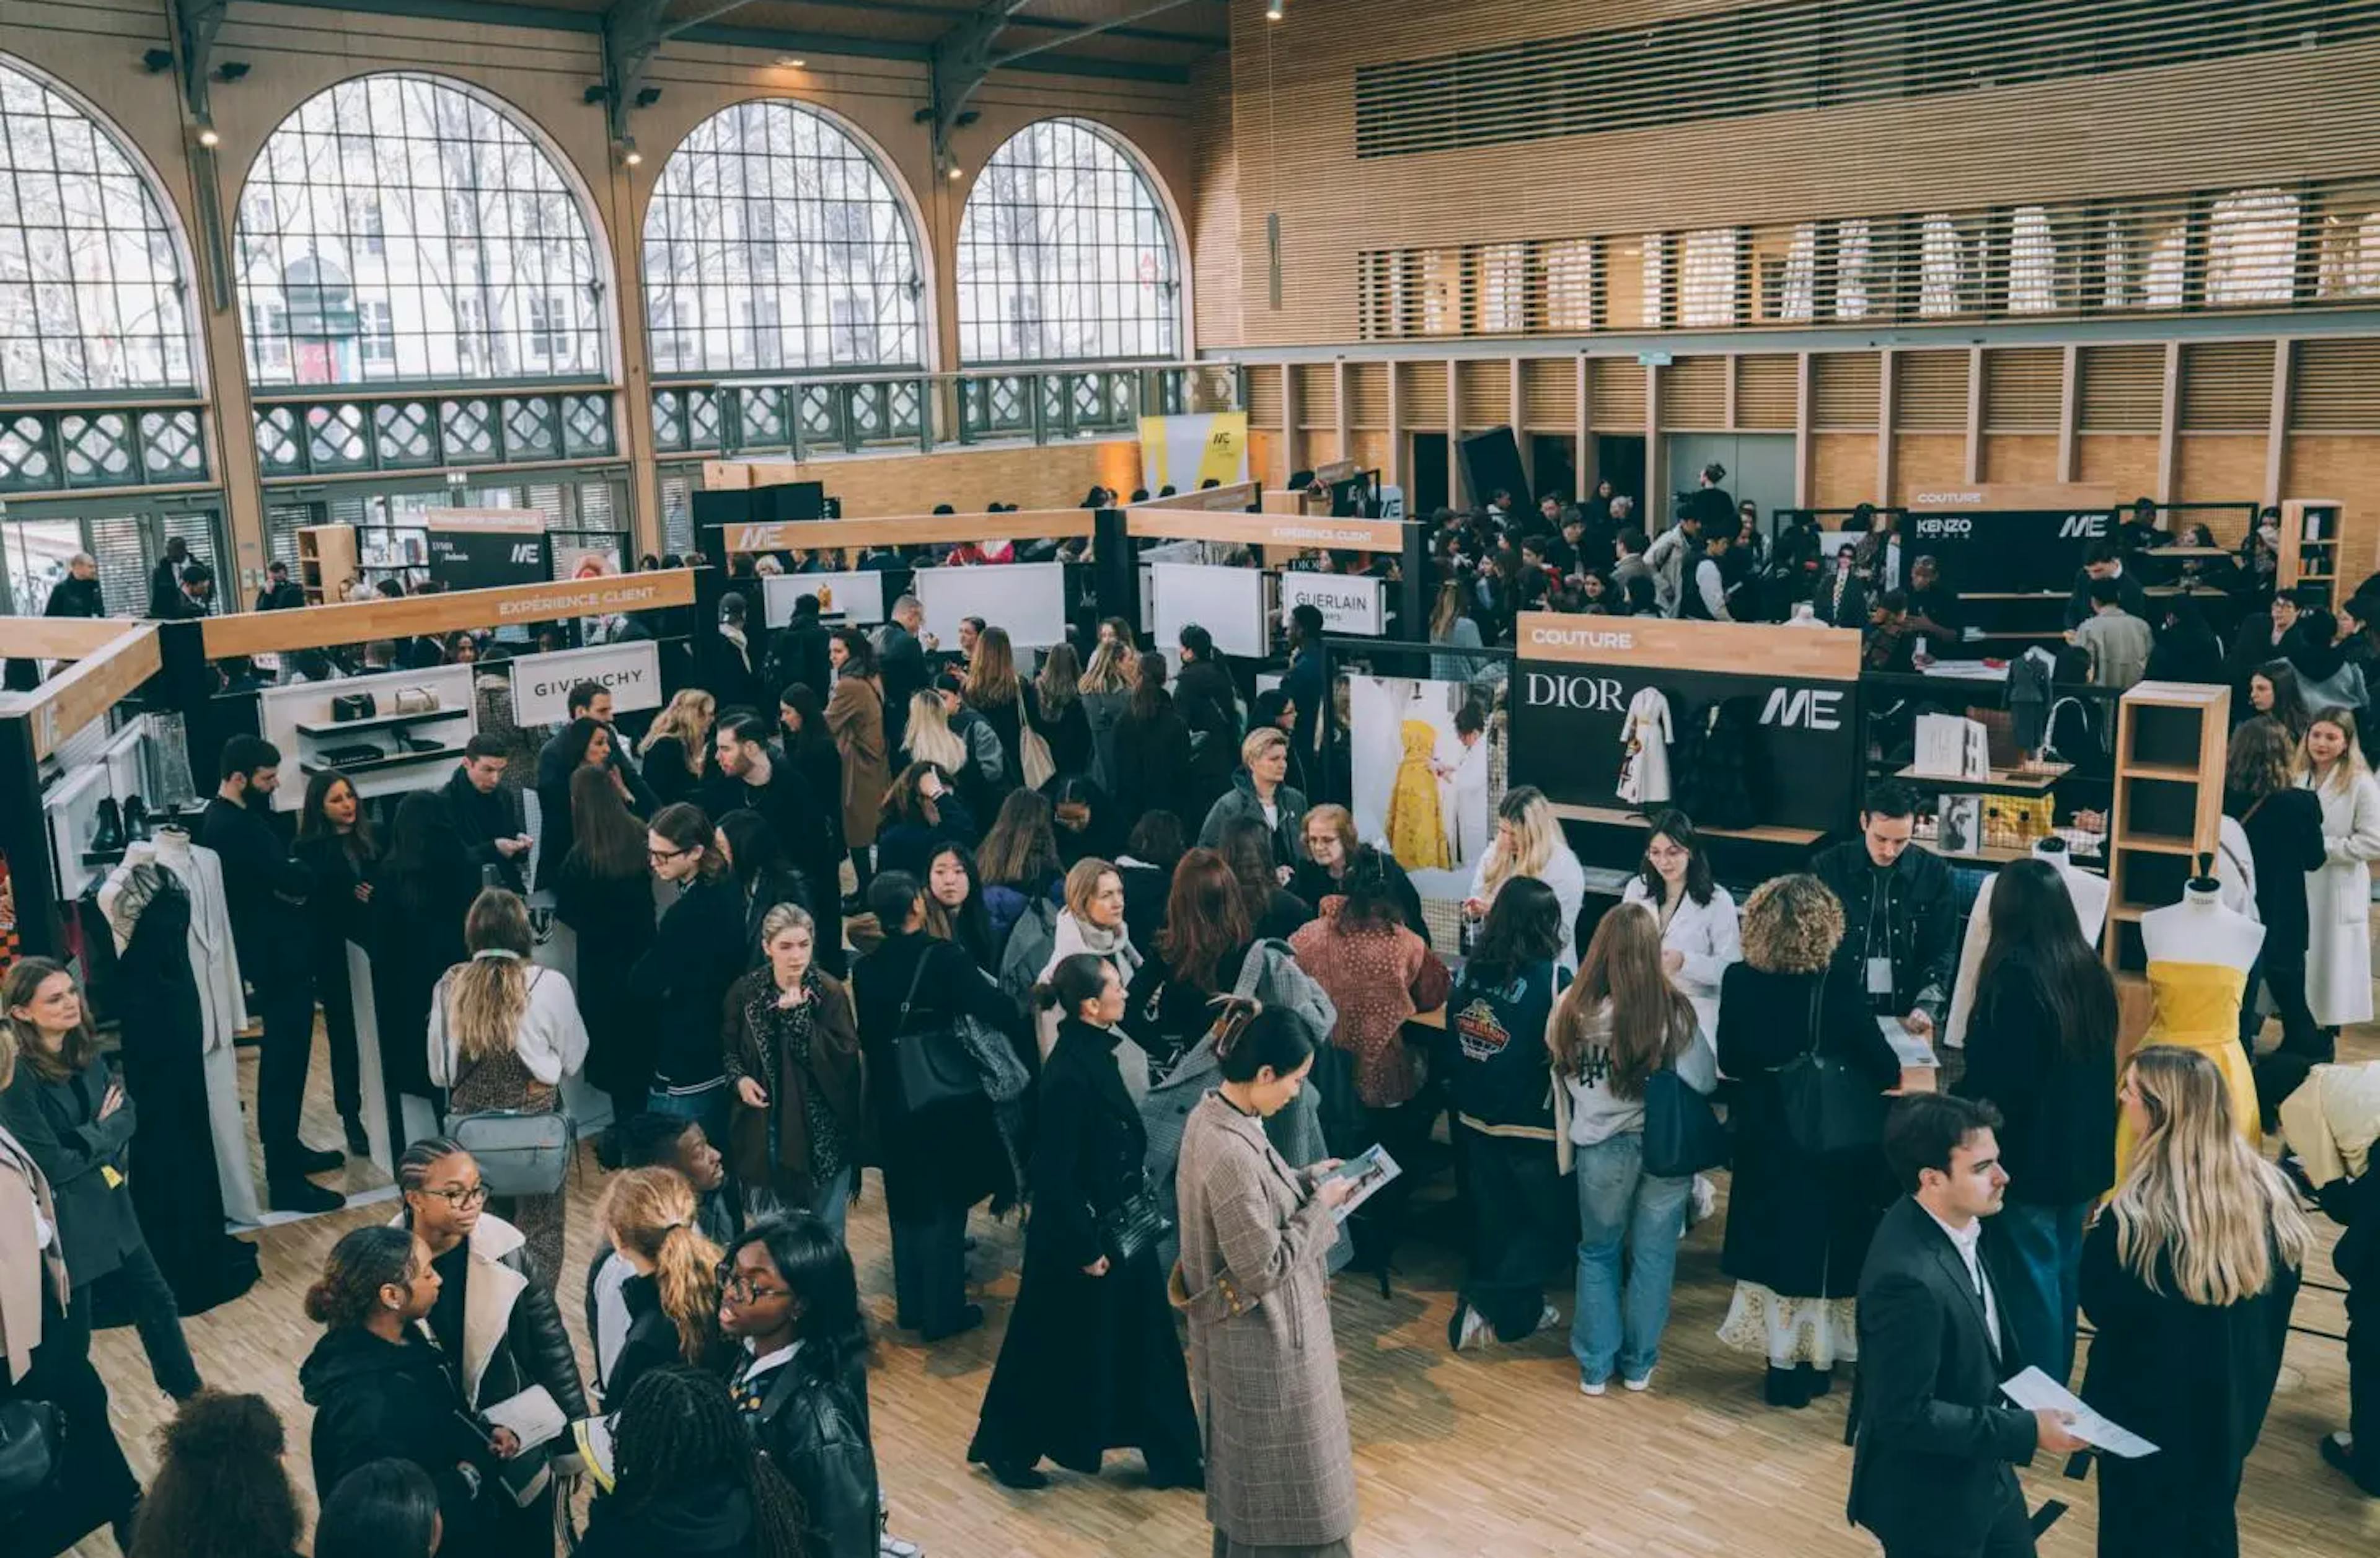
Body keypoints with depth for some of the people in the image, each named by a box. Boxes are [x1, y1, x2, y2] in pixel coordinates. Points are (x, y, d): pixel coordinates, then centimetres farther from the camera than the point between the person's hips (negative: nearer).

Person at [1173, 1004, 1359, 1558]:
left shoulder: (1212, 1114, -2)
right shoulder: (1230, 1152, -32)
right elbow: (1265, 1266, -26)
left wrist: (1304, 1179, 5)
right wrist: (1321, 1206, -15)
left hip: (1247, 1330, 10)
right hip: (1263, 1337, -10)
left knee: (1252, 1469, 26)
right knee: (1283, 1476, 10)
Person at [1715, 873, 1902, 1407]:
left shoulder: (1738, 980, -11)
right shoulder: (1836, 988, -19)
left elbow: (1729, 1062, 1)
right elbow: (1884, 1070, -11)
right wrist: (1888, 1071, 11)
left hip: (1764, 1136, 3)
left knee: (1771, 1242, 16)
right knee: (1819, 1247, 13)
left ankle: (1782, 1360, 24)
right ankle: (1812, 1362, 25)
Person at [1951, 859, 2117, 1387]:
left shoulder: (2014, 976, -21)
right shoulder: (2091, 973, 3)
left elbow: (1993, 1078, -19)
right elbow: (2099, 1069, 14)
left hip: (2027, 1154, -8)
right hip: (2081, 1151, 8)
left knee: (2029, 1281, 3)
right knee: (2063, 1274, 17)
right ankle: (2055, 1391, 30)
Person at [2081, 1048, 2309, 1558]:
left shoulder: (2135, 1216, -30)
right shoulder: (2270, 1193, -10)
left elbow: (2097, 1305, -15)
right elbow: (2282, 1294, 4)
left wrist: (2095, 1237, -2)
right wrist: (2247, 1371, 18)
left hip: (2147, 1407, -5)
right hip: (2236, 1401, 5)